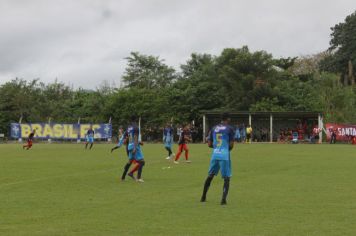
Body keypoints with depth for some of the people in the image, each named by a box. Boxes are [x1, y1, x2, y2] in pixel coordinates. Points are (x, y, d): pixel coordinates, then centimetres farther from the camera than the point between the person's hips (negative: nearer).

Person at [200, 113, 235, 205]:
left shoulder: (213, 128, 11)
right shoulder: (230, 129, -2)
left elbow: (209, 144, 11)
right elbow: (231, 145, -5)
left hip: (215, 155, 4)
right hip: (225, 156, -4)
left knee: (210, 176, 19)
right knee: (226, 178, 2)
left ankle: (203, 197, 25)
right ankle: (223, 199, -11)